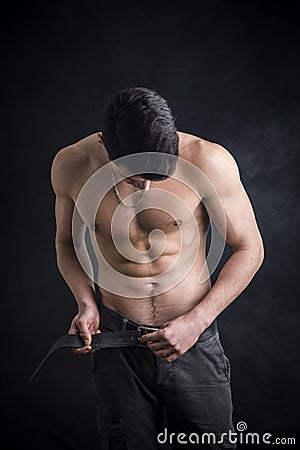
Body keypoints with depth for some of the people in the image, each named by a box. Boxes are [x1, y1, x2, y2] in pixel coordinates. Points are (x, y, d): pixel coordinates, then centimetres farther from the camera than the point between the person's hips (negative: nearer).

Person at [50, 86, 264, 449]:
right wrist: (86, 303, -6)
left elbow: (249, 249, -7)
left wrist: (196, 321, -14)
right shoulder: (71, 165, -9)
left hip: (194, 339, -1)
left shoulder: (209, 161, -17)